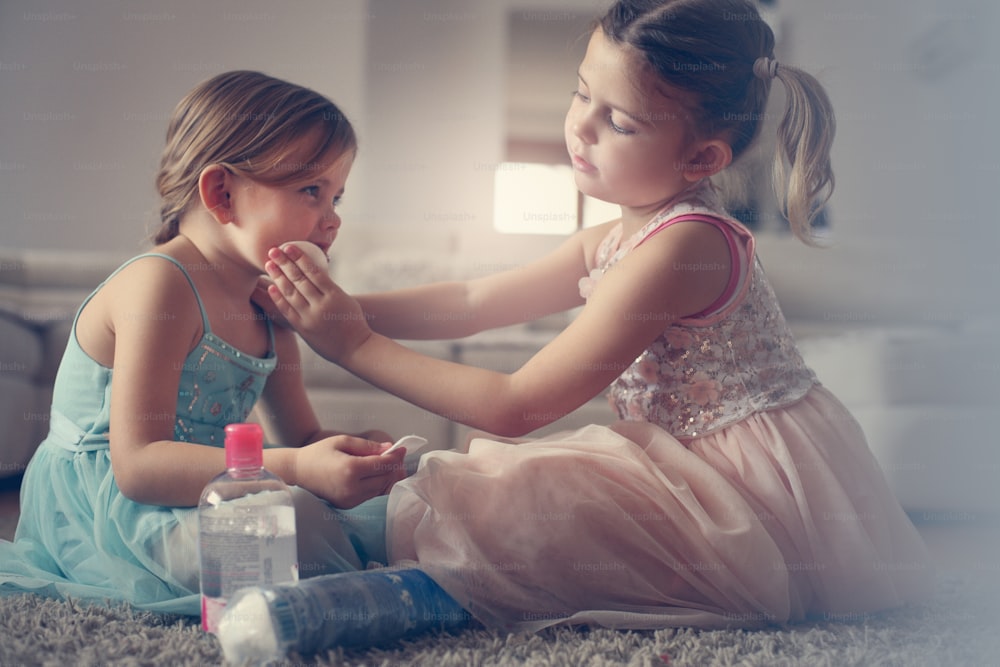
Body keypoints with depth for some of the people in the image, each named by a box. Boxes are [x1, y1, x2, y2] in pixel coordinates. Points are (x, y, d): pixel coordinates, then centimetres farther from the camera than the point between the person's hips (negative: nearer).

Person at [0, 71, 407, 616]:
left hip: (192, 499, 9)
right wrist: (295, 469, -37)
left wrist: (354, 452, -11)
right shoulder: (158, 285, -20)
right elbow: (137, 464, -28)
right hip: (98, 506, -9)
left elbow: (299, 438, 15)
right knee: (284, 520, -34)